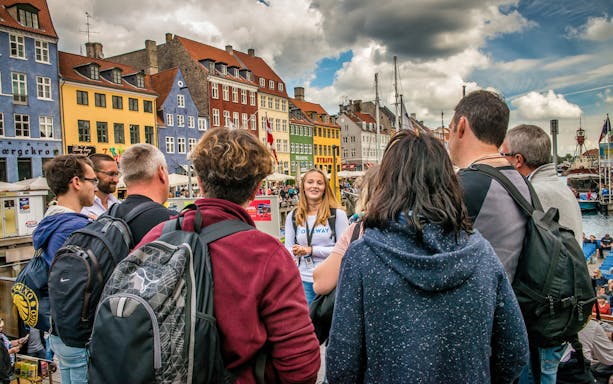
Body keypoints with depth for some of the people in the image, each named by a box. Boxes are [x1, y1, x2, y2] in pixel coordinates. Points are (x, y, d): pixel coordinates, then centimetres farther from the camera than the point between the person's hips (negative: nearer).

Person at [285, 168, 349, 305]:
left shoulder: (338, 214, -4)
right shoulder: (292, 217, 8)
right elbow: (287, 249, 9)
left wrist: (311, 250, -14)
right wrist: (295, 251, -15)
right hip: (303, 280, 3)